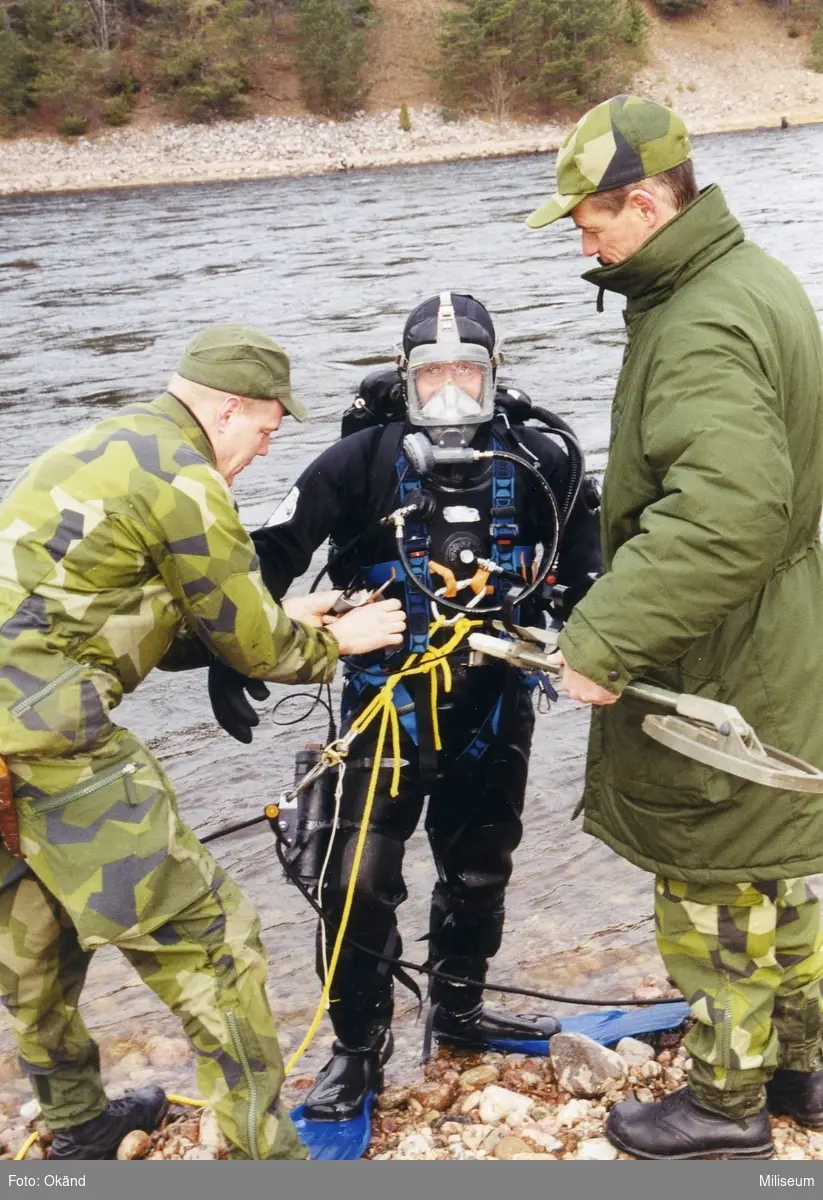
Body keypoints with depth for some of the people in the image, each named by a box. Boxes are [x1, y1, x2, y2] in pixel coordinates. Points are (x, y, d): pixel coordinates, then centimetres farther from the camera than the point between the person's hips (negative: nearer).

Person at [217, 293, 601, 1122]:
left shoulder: (538, 460, -7)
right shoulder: (364, 460, -13)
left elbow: (589, 542, 8)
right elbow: (273, 551, -9)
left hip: (494, 703, 3)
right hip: (387, 701, -3)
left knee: (478, 869, 18)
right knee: (359, 881, -5)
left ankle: (458, 1009, 43)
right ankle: (358, 1046, 18)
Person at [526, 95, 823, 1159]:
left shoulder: (702, 328, -25)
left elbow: (727, 516, -38)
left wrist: (600, 637, -33)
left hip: (717, 677, -10)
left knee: (713, 885, 7)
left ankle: (726, 1104, 26)